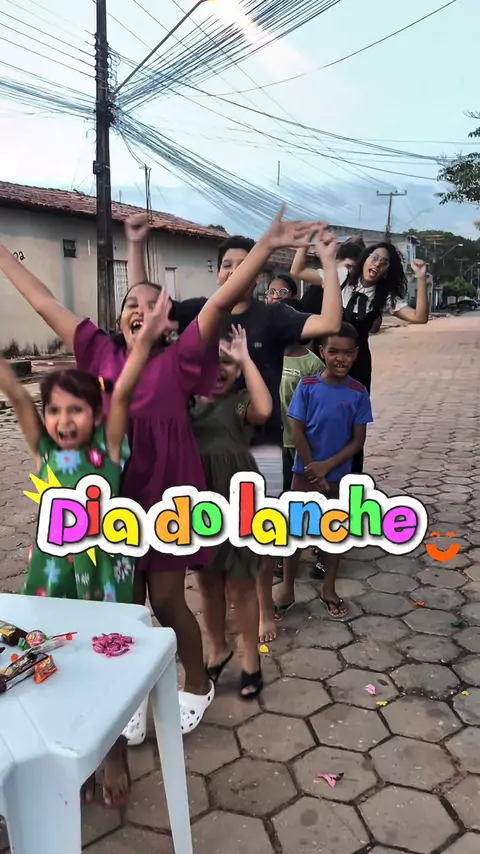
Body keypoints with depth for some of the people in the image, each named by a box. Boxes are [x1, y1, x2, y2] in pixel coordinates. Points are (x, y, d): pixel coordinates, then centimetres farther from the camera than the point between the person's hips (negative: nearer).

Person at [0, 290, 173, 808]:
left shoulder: (108, 451, -7)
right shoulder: (43, 452, -1)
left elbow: (123, 393, -20)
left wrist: (145, 339, -29)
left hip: (105, 569, -2)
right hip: (56, 570, 2)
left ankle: (115, 751, 35)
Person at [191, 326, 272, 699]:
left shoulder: (240, 401, -7)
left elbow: (264, 410, -30)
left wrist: (245, 358, -25)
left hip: (235, 501, -4)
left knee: (240, 584, 9)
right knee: (208, 581, 19)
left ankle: (251, 658, 29)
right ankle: (218, 648, 40)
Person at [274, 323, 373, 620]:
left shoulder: (358, 393, -8)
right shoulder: (307, 386, -11)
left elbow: (358, 440, -7)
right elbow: (297, 432, -9)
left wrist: (326, 466, -16)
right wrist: (313, 471, -11)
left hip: (340, 475, 1)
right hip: (305, 472, -1)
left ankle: (329, 589, 31)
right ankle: (287, 588, 24)